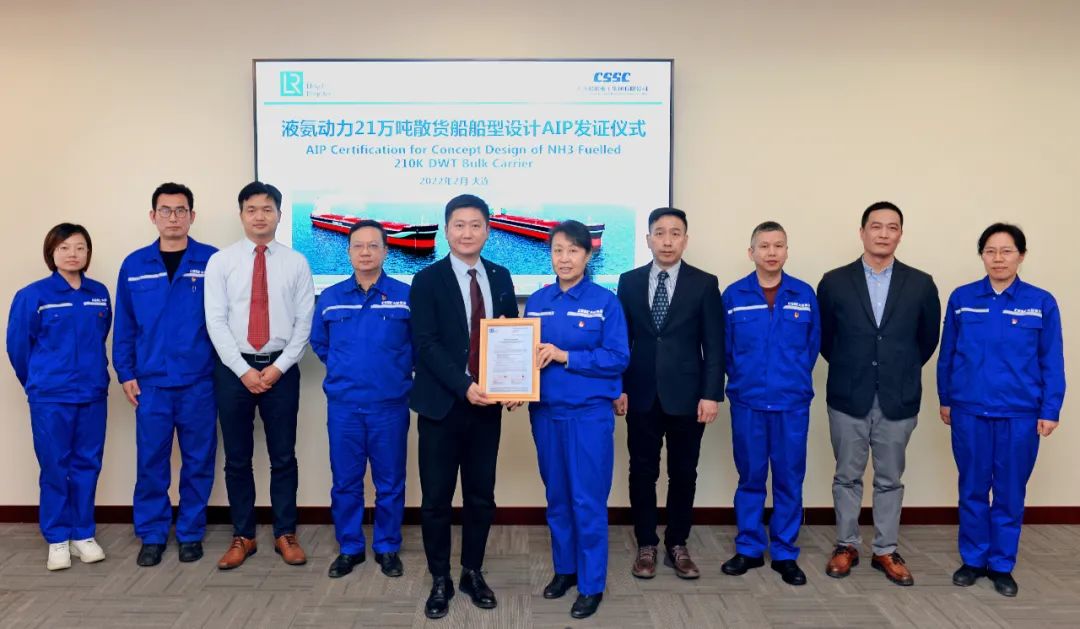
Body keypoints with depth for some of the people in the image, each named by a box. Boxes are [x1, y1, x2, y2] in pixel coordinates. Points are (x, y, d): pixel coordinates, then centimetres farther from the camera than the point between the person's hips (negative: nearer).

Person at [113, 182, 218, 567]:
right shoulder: (134, 265, 5)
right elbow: (124, 325, 8)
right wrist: (125, 373, 3)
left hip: (199, 382, -1)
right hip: (151, 382, 2)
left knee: (198, 461, 8)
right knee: (151, 461, 7)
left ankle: (191, 533, 22)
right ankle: (152, 534, 22)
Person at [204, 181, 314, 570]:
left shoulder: (296, 263, 2)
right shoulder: (220, 262, 1)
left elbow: (304, 323, -1)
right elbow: (215, 322, -4)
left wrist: (278, 367, -10)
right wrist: (244, 370, -11)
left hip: (281, 370, 0)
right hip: (233, 369, 0)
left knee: (283, 457, 8)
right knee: (237, 459, 9)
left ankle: (285, 534, 21)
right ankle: (243, 536, 22)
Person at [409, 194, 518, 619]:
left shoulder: (501, 277, 8)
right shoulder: (427, 280, -4)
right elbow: (426, 344, -12)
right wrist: (464, 386, -22)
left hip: (487, 404, 3)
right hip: (443, 405, -3)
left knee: (481, 495, 12)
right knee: (436, 497, 5)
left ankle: (473, 572, 28)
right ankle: (440, 579, 21)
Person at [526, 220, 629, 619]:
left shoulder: (606, 302, -6)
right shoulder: (537, 302, 6)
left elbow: (618, 358, -11)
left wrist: (564, 356, -18)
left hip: (590, 414, -4)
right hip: (546, 412, 4)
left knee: (588, 500, 1)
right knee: (557, 496, 15)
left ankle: (592, 585, 15)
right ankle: (564, 568, 32)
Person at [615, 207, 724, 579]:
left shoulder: (704, 284, 0)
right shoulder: (629, 282, 5)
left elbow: (714, 344, -3)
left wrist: (711, 394, -9)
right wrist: (619, 388, 1)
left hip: (687, 395, -1)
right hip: (641, 394, 1)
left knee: (684, 473, 9)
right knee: (642, 472, 7)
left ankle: (677, 545, 24)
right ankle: (646, 546, 21)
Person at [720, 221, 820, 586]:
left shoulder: (804, 294, 0)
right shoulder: (733, 295, -3)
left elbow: (813, 344, 8)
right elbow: (725, 347, 5)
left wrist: (794, 379, 11)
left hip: (793, 403, 1)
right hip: (747, 402, 0)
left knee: (789, 480, 7)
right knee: (750, 478, 9)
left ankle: (785, 554, 20)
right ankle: (749, 549, 22)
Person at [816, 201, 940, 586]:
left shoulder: (920, 284, 0)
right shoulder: (834, 282, -2)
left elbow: (929, 339, 10)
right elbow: (823, 337, 7)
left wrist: (901, 370, 13)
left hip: (898, 399, 1)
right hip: (848, 397, -1)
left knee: (890, 480, 11)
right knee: (847, 477, 9)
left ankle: (885, 552, 23)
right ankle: (847, 546, 23)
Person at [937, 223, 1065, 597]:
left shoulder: (1042, 303, -3)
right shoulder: (961, 298, -1)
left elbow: (1052, 363, 0)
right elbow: (946, 354, 5)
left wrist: (1050, 411, -4)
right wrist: (945, 400, 6)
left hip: (1020, 414, 0)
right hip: (969, 411, 1)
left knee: (1010, 493, 9)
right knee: (972, 489, 11)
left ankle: (1002, 565, 23)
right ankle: (973, 559, 25)